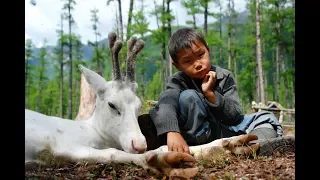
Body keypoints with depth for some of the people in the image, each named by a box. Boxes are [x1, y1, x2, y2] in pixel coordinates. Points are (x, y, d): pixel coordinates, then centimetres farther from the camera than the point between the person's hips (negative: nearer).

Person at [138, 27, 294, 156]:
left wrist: (210, 94, -27)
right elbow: (165, 103, -36)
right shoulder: (178, 82, -11)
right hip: (196, 132, -3)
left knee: (266, 118, -10)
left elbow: (235, 116, -13)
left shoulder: (225, 77, -6)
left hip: (225, 130, 3)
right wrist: (172, 132, -57)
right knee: (188, 97, -26)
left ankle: (258, 143, -44)